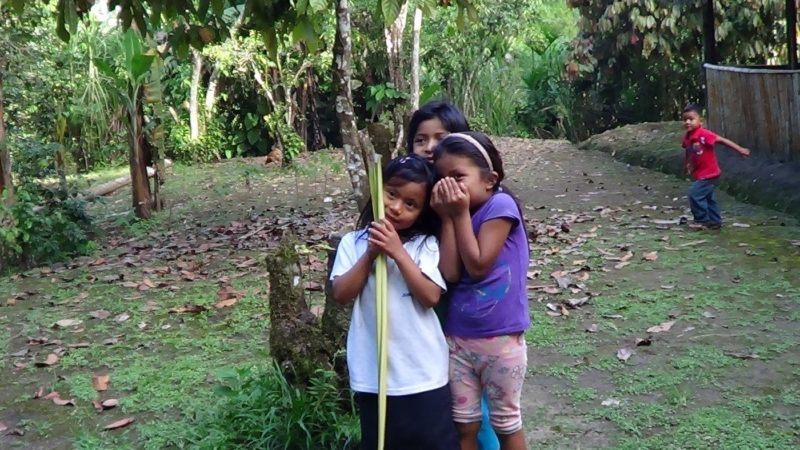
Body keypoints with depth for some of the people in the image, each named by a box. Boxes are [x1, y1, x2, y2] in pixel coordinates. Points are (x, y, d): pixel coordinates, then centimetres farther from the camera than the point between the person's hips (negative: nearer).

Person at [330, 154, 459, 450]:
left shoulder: (427, 245, -5)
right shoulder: (353, 243, 0)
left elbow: (431, 296, -15)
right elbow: (341, 295, -7)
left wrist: (398, 252, -20)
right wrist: (371, 254, -16)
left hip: (423, 372, -2)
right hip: (372, 372, 2)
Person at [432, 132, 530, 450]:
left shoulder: (500, 205, -14)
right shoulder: (455, 212, 2)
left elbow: (478, 266, -19)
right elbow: (449, 273, -9)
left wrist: (461, 214, -16)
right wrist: (447, 217, -11)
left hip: (501, 339, -5)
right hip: (457, 338, 5)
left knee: (506, 423, 15)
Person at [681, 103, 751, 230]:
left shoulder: (703, 134, -24)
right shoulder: (687, 137, -2)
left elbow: (722, 140, -23)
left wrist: (740, 149, -24)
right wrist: (686, 165, 16)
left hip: (709, 173, -8)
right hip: (699, 174, 8)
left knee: (695, 194, -12)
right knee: (708, 197, 17)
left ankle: (702, 220, 2)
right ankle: (715, 221, 30)